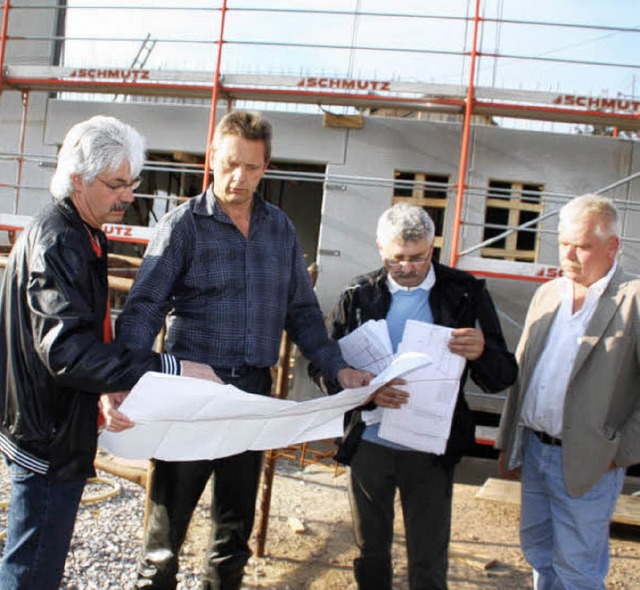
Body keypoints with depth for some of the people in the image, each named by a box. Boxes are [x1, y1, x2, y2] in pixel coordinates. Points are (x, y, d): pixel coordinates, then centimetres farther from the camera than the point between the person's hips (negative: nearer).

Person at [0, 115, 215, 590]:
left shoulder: (83, 236, 11)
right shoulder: (55, 243, -21)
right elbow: (69, 351, -31)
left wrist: (120, 383, 11)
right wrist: (171, 369, -34)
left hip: (60, 430, 10)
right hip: (48, 438, -10)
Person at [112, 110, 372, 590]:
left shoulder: (280, 228, 7)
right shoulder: (184, 223, -6)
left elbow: (302, 310, 12)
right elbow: (144, 309, -15)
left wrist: (338, 368, 3)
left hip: (253, 392, 4)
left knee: (237, 519, 17)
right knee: (170, 514, 7)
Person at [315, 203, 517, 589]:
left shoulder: (466, 294, -5)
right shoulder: (359, 295, -2)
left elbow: (503, 377, -5)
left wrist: (481, 352, -29)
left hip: (430, 451, -1)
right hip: (369, 444, 2)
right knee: (371, 554, 18)